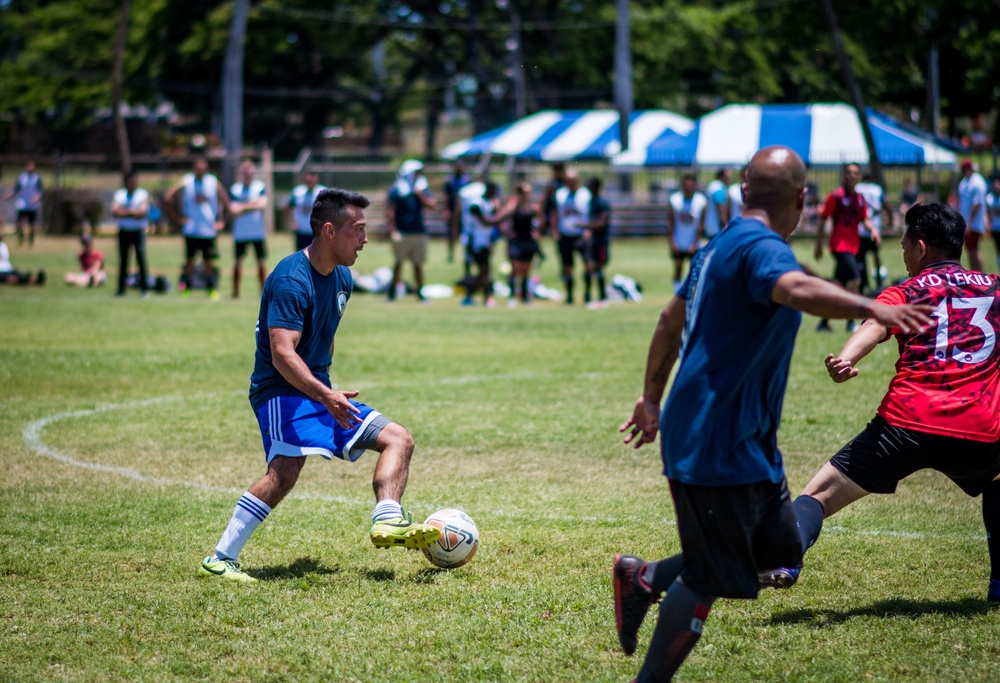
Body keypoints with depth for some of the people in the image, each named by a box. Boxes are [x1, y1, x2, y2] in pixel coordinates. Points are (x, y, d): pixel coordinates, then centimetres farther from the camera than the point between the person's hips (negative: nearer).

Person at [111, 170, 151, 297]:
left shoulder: (143, 194, 0)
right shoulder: (119, 194, 9)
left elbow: (141, 211, -13)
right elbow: (114, 211, -3)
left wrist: (124, 211, -12)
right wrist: (132, 213, -14)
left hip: (138, 231, -3)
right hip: (123, 231, 3)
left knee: (141, 259, -6)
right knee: (123, 260, 4)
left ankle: (144, 288, -3)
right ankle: (122, 288, 8)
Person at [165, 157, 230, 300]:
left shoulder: (213, 183, 2)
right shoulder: (186, 183, -2)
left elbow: (226, 202, 12)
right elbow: (169, 199, 3)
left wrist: (221, 221, 7)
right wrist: (178, 218, 0)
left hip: (209, 230, 1)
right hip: (191, 230, -1)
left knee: (209, 261, 4)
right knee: (190, 259, 2)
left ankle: (213, 289, 10)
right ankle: (185, 288, 9)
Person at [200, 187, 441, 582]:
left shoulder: (342, 278, 9)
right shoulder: (290, 281, -19)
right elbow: (282, 354, -29)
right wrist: (326, 396, -40)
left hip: (319, 390, 9)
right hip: (280, 389, -9)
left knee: (398, 439, 2)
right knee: (287, 467, -29)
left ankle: (387, 523, -14)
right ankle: (220, 559, -23)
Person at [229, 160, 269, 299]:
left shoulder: (260, 187, 1)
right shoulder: (235, 189, 1)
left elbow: (263, 204, -13)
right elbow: (233, 210, -8)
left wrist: (243, 206, -12)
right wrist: (253, 205, -13)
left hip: (259, 231, 0)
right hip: (240, 233, 0)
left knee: (262, 261, 1)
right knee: (238, 262, 4)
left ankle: (264, 290, 6)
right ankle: (235, 291, 11)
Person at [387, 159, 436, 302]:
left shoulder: (422, 190, 8)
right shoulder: (396, 190, -4)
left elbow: (432, 205, -5)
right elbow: (390, 212, -5)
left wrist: (420, 193, -12)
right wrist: (393, 231, -11)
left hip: (419, 232, 4)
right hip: (402, 233, -4)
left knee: (418, 263, 7)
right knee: (399, 262, -1)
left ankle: (420, 291, 13)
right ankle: (393, 290, 8)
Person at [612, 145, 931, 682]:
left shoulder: (722, 245, 14)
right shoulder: (760, 246, -17)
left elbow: (670, 322, 25)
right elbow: (794, 289, -41)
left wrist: (652, 400, 34)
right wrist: (870, 307, -53)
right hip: (718, 446, -10)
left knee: (779, 552, 13)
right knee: (713, 578, -4)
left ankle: (644, 578, 20)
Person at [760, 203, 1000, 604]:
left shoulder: (906, 293, 10)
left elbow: (874, 327, -11)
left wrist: (845, 361, -30)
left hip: (907, 424, -3)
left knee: (819, 494, 0)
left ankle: (784, 560, -27)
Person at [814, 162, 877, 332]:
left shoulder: (860, 198, 13)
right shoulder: (835, 196, -6)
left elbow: (864, 219, 17)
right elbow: (822, 219, -4)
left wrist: (872, 229, -6)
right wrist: (819, 244, -6)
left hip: (853, 246, 7)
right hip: (840, 245, -7)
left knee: (839, 284, 10)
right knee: (854, 279, -19)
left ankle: (824, 322, 18)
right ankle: (851, 322, -14)